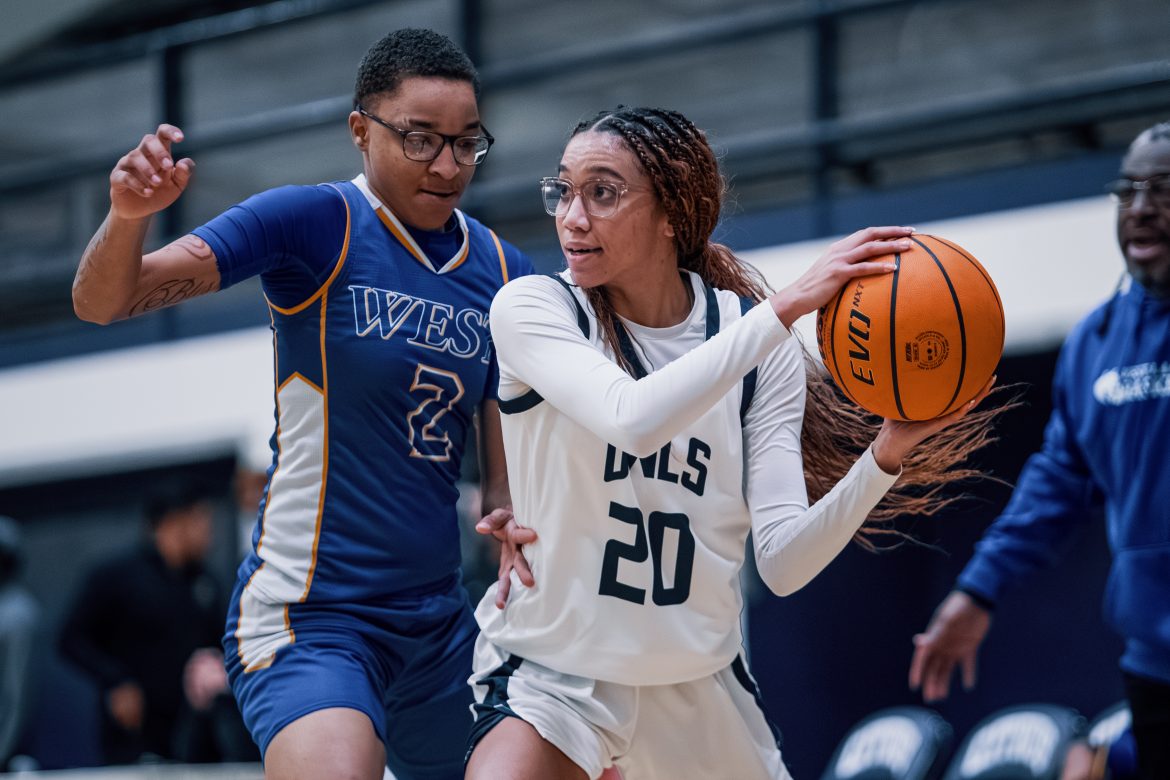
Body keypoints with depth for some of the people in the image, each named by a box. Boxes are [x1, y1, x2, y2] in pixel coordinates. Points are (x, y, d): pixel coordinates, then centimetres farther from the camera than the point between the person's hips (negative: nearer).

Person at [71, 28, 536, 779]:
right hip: (306, 615, -7)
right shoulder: (315, 224, -8)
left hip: (438, 622, 7)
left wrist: (513, 526, -10)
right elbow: (102, 302, -15)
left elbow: (507, 459, 13)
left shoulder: (504, 274, 8)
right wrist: (129, 215, -36)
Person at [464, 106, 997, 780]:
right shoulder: (532, 308, -12)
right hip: (552, 669, -3)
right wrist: (786, 305, -33)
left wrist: (887, 454, -26)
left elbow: (783, 561, -12)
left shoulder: (757, 343, -5)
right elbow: (632, 418, -33)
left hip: (700, 684, 4)